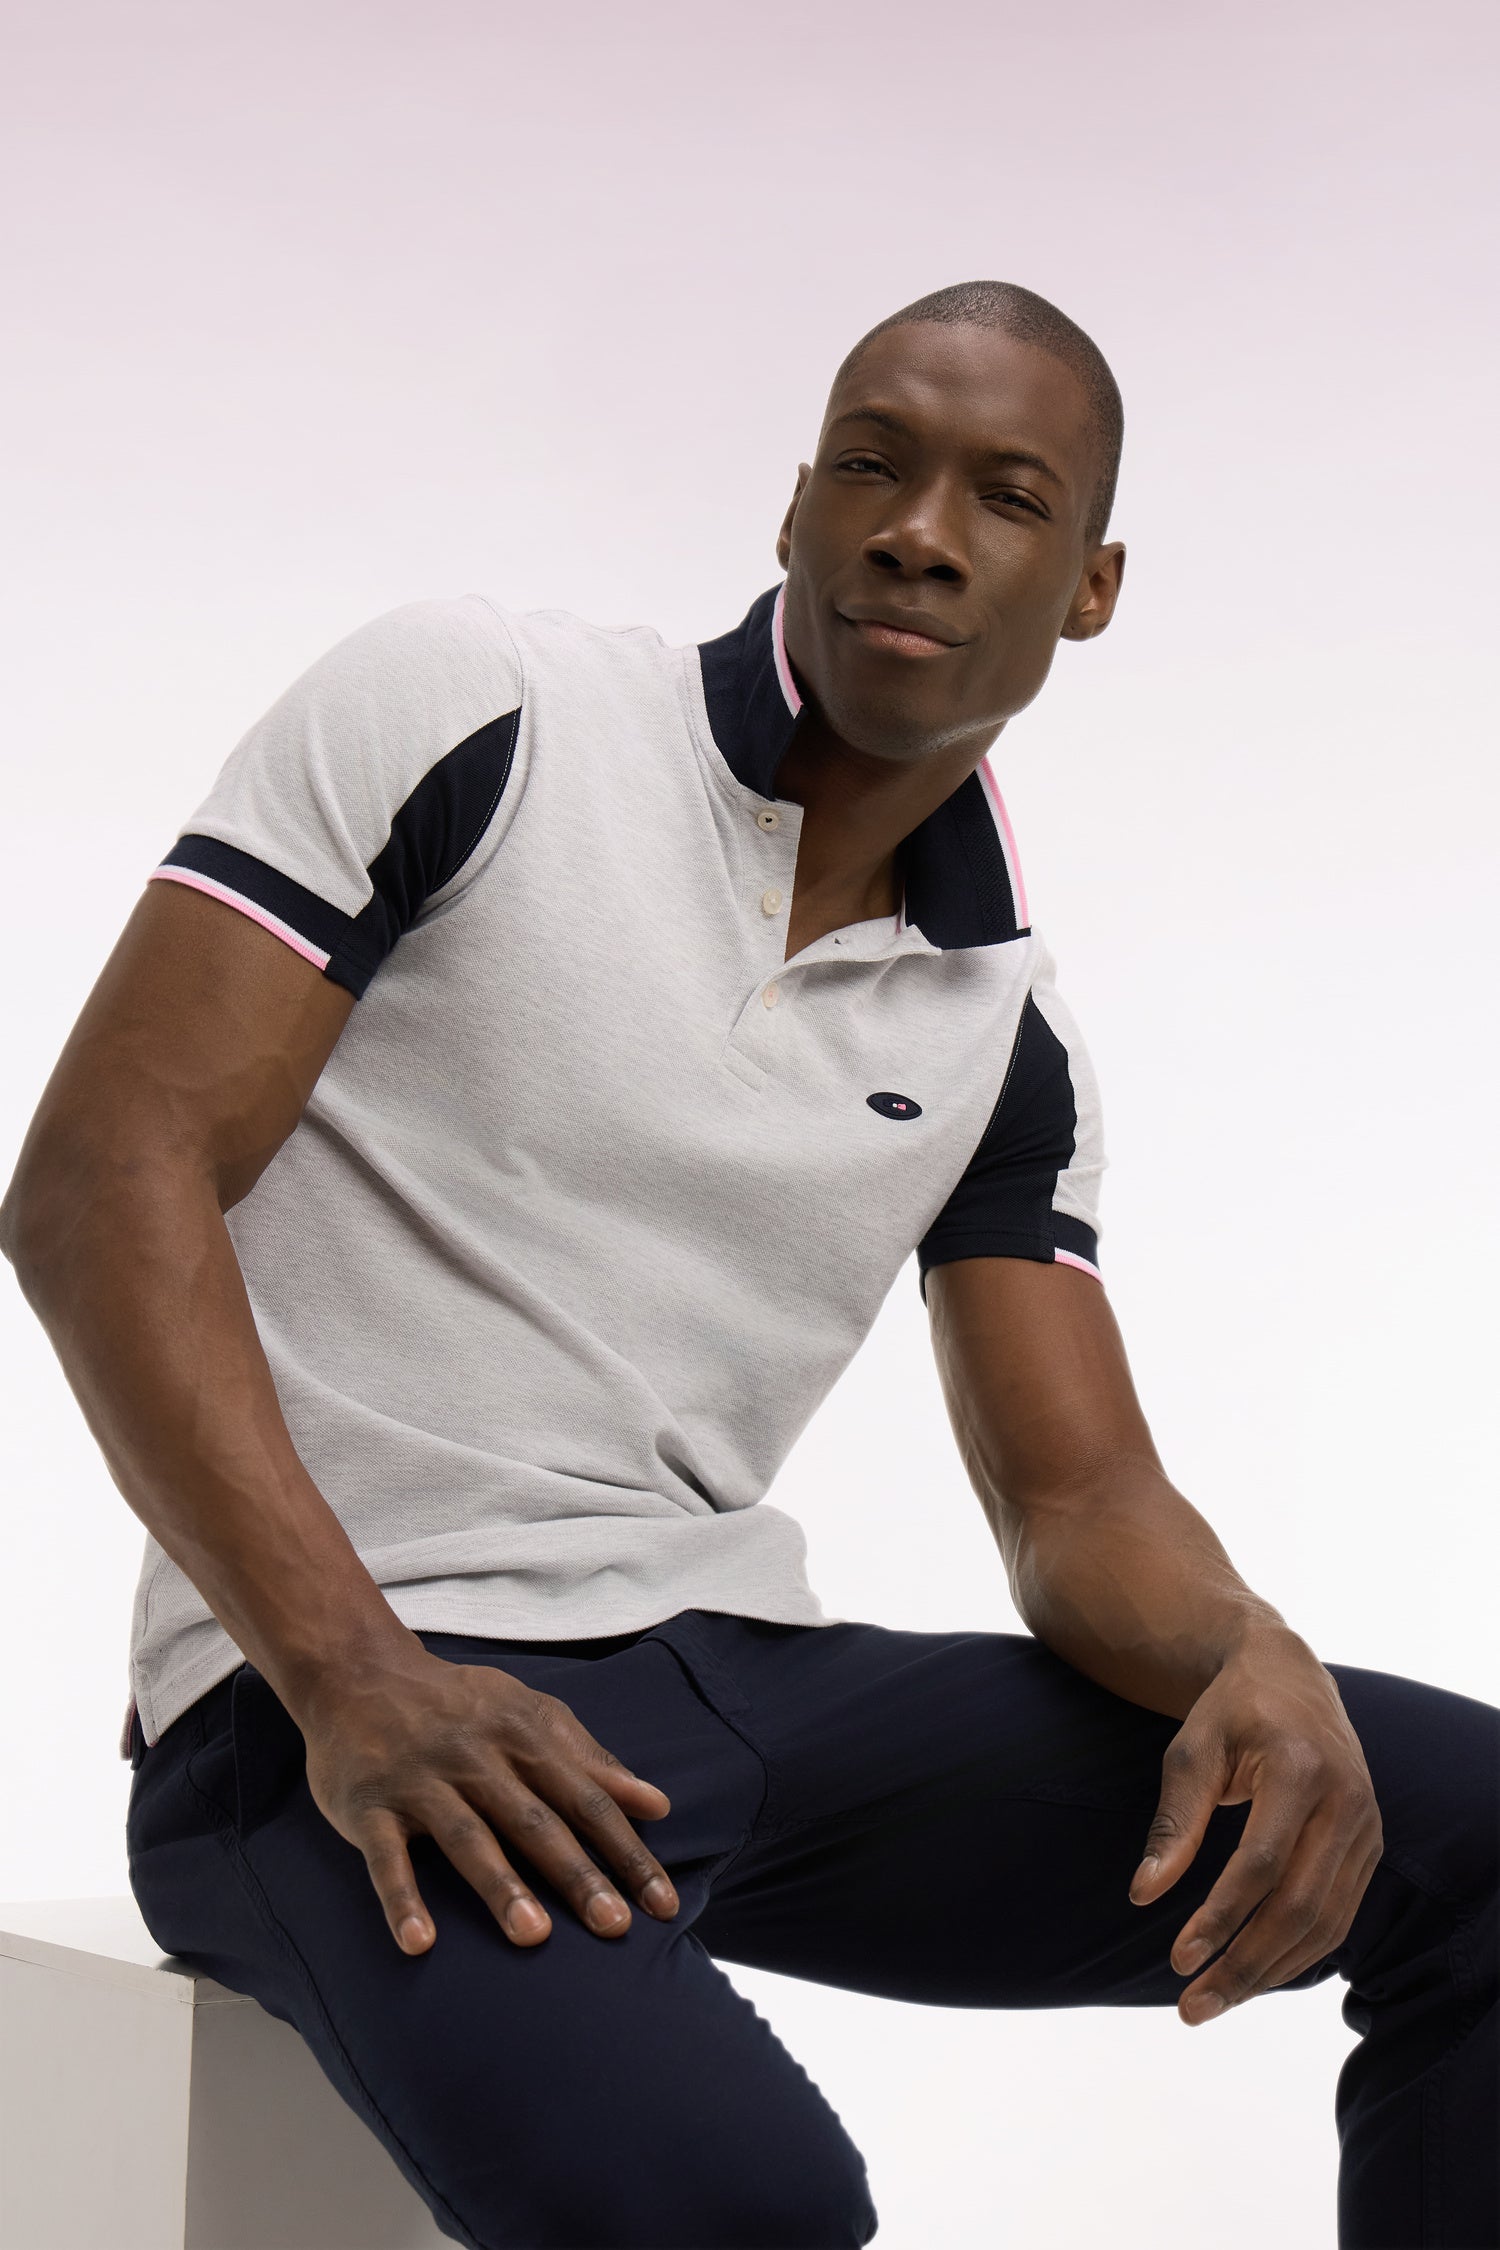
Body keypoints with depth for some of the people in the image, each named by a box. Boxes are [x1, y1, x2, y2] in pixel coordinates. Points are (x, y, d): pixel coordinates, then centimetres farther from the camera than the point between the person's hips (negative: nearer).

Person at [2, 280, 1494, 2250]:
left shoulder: (1004, 1029, 14)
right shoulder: (466, 708, -1)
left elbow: (1081, 1502, 11)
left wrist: (1253, 1662, -15)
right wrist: (355, 1674, -21)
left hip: (740, 1665, 6)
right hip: (346, 1710, -6)